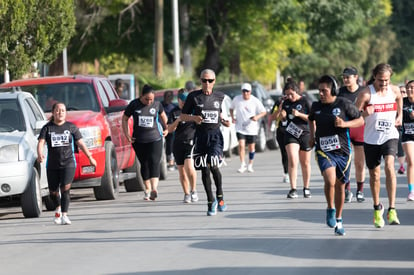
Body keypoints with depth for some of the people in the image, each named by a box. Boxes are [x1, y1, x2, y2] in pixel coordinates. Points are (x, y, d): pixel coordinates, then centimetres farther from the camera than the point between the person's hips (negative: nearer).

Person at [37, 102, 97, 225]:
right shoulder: (47, 128, 3)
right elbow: (41, 142, -9)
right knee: (53, 192, 9)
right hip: (52, 165, 1)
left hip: (68, 163, -1)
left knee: (65, 189, -17)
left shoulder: (71, 127, 6)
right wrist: (40, 154, -29)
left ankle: (64, 215, -15)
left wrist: (90, 157, 10)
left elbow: (80, 143, 10)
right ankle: (58, 208, 40)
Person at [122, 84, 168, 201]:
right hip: (139, 141, 1)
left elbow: (162, 115, 22)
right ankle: (147, 189, 19)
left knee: (154, 163, -16)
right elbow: (125, 119, 8)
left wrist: (166, 128, 16)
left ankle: (154, 188, -28)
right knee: (144, 164, 7)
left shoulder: (157, 104, 1)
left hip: (155, 139, -1)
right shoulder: (134, 104, -3)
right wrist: (127, 135, 2)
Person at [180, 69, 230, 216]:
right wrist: (194, 118, -14)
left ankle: (220, 195, 3)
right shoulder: (193, 96, 1)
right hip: (201, 136, 0)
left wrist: (224, 121, 5)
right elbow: (183, 116, 5)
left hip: (215, 135, 0)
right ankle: (211, 201, 17)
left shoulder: (219, 96, 8)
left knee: (213, 166, -19)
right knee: (205, 169, 3)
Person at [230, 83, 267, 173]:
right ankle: (242, 165, -9)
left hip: (251, 128, 0)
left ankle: (250, 165, 25)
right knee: (241, 145, -16)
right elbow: (231, 108, 14)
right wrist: (232, 117, -1)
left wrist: (257, 117, -19)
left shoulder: (255, 101, -8)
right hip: (240, 127, 0)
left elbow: (263, 112, -1)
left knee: (251, 147, 9)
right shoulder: (237, 99, -4)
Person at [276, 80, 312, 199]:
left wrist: (299, 114, -19)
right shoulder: (286, 103, 8)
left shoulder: (305, 102, -5)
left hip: (304, 134, -2)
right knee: (292, 162, -13)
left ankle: (306, 188, 24)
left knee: (305, 163, 9)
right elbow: (283, 118, 19)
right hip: (291, 135, 2)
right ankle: (293, 189, -15)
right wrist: (281, 114, -4)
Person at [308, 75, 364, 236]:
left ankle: (338, 220, 27)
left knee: (340, 185, 10)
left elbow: (360, 121, 0)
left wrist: (345, 124, -15)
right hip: (323, 150, 0)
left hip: (342, 150, 0)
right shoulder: (316, 106, 4)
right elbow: (311, 119, 27)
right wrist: (312, 135, 18)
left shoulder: (344, 104, -5)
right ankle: (330, 209, 1)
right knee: (330, 180, -24)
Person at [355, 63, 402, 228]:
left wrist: (399, 118, 7)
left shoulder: (395, 91, 0)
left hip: (390, 136, 0)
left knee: (389, 167, -22)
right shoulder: (366, 93, -10)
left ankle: (392, 210, -24)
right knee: (374, 174, 9)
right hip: (371, 138, 0)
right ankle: (377, 208, 32)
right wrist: (364, 114, -27)